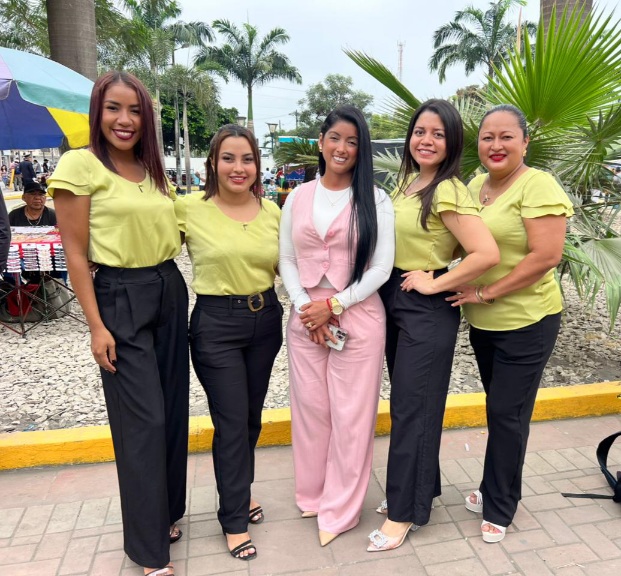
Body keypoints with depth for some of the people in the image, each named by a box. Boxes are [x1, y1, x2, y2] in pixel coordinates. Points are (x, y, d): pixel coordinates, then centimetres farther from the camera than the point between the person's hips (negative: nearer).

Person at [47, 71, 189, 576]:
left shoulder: (155, 170, 12)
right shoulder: (80, 165, -6)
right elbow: (76, 254, -9)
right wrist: (97, 326, -12)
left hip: (171, 293, 7)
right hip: (121, 298, -6)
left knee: (173, 411, 13)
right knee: (144, 420, -2)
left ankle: (166, 512, 36)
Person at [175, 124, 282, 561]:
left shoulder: (272, 212, 3)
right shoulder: (189, 209, -9)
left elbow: (284, 267, 11)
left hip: (266, 318, 4)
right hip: (215, 323, -4)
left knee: (252, 415, 18)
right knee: (231, 421, 3)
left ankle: (240, 489, 43)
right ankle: (234, 520, 24)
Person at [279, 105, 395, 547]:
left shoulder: (375, 200, -2)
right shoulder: (298, 197, 7)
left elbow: (381, 267, -6)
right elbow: (286, 260, 6)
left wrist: (333, 305, -13)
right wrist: (304, 306, -9)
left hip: (357, 316, -3)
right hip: (304, 317, 3)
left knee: (351, 415, 5)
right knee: (309, 409, 12)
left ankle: (340, 510, 24)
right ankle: (312, 494, 34)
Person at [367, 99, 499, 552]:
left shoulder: (449, 192, -17)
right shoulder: (407, 183, 10)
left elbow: (487, 253, -26)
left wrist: (435, 283, -18)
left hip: (427, 309, -8)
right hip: (394, 300, 8)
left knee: (413, 408, 3)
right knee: (405, 402, 17)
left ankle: (405, 511, 20)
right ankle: (416, 488, 36)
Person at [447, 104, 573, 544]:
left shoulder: (538, 185, -14)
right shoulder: (475, 185, 7)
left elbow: (546, 256, -21)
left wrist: (486, 293, -19)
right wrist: (469, 292, 2)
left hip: (526, 322, -6)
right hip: (483, 322, 6)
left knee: (507, 414, 4)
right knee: (499, 410, 19)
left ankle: (499, 508, 24)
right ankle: (496, 490, 37)